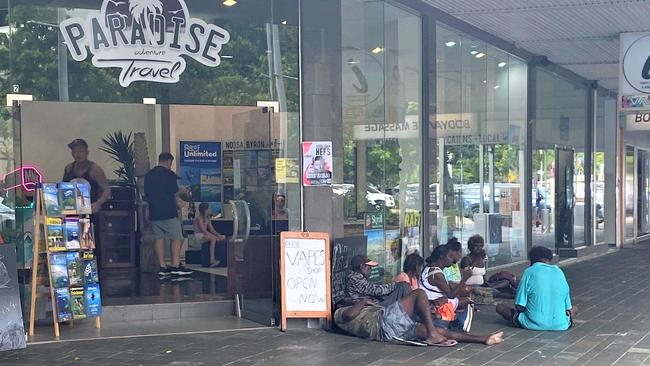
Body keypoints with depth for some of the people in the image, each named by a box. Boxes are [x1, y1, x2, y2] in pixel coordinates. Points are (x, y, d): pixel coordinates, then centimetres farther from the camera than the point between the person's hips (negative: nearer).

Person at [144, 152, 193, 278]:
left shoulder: (148, 175, 12)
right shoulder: (169, 174, -8)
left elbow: (146, 194, 16)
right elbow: (175, 193, -7)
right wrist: (178, 203, 11)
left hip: (154, 212, 7)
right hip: (168, 212, -6)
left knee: (158, 238, 7)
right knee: (176, 238, -2)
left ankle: (162, 267, 4)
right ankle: (175, 266, -8)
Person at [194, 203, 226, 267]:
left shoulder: (208, 218, 14)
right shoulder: (199, 217, -12)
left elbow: (212, 230, 10)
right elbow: (203, 230, -20)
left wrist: (219, 235, -9)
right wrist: (215, 236, -24)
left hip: (205, 235, 8)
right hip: (199, 235, -8)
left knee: (223, 237, -7)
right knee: (213, 238, -32)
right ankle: (212, 260, -35)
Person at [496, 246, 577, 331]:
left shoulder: (529, 272, -1)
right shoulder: (560, 272, 8)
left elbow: (520, 306, -5)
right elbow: (568, 307, 10)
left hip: (535, 324, -3)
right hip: (560, 326, 3)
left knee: (500, 307, 12)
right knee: (573, 308, 34)